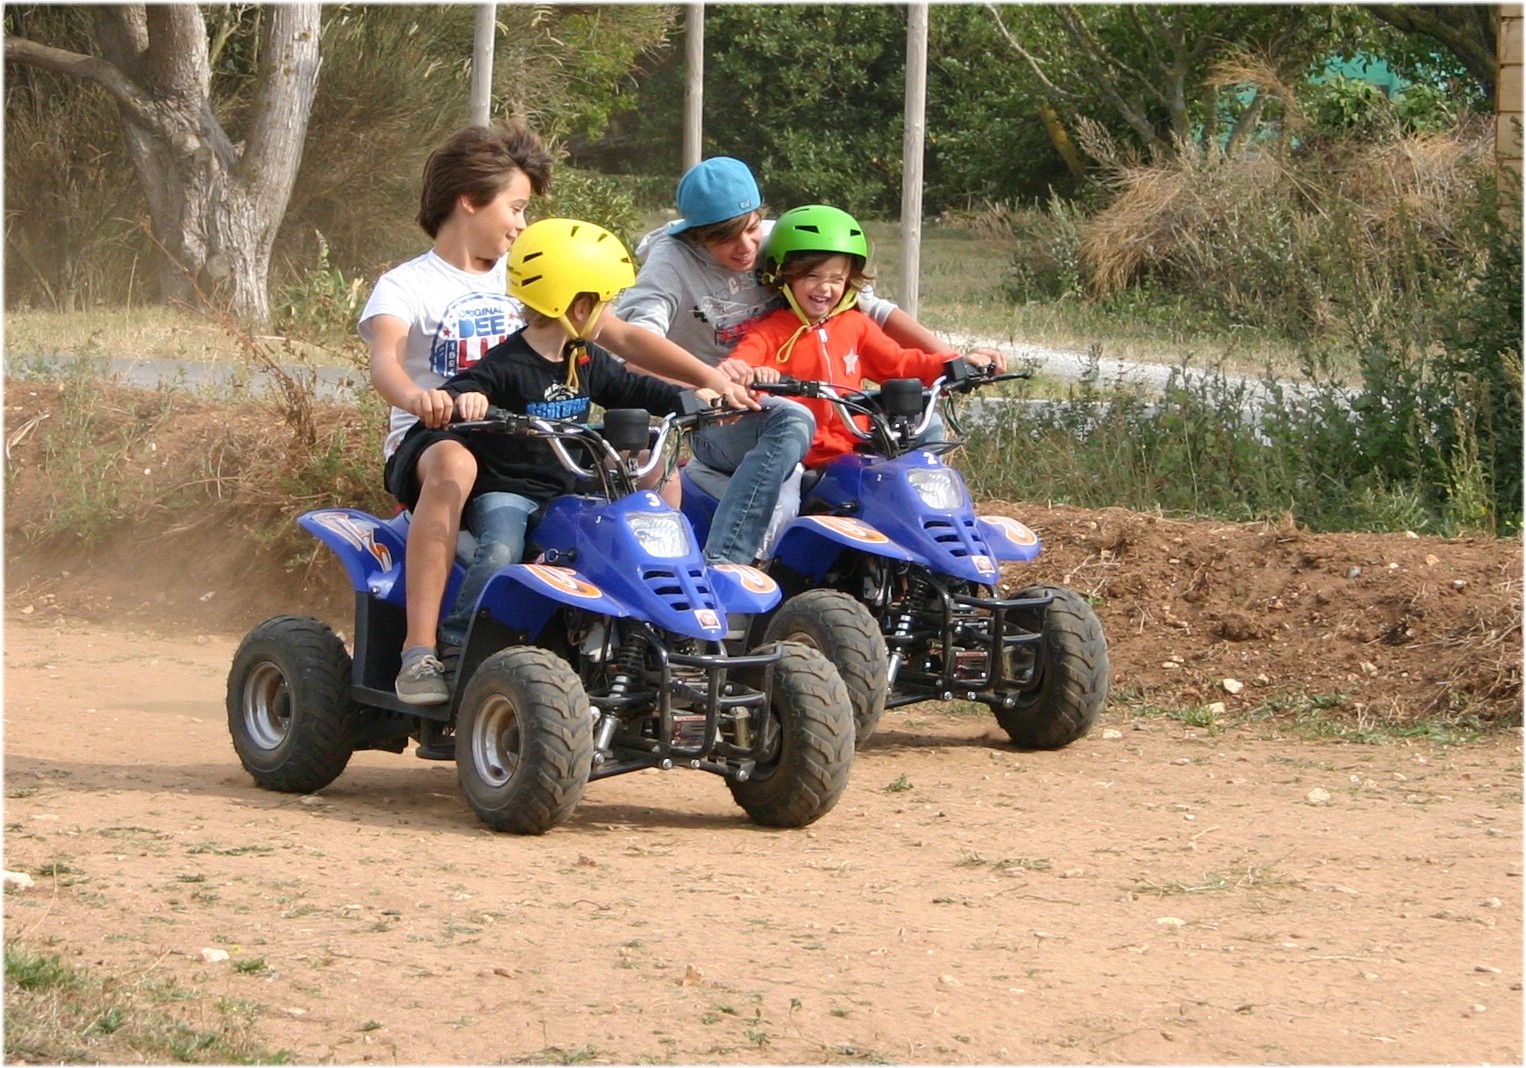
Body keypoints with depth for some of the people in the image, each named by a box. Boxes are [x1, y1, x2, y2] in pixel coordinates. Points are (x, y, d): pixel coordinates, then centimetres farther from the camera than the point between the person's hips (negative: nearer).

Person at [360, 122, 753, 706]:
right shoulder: (406, 286, -1)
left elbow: (622, 337, 11)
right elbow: (384, 359, -22)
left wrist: (713, 378, -2)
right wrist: (413, 395, -47)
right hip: (425, 446, -5)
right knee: (454, 463, -42)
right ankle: (419, 653, -43)